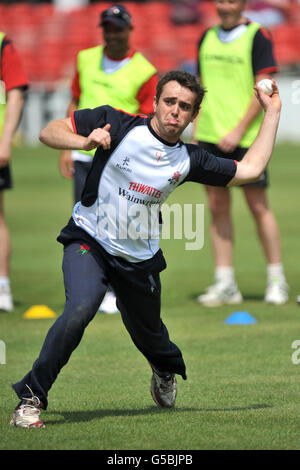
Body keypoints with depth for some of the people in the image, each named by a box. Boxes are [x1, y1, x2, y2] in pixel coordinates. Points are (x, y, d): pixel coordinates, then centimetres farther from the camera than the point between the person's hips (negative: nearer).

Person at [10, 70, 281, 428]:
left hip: (140, 258, 4)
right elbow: (48, 133, -9)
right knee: (81, 308, -30)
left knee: (148, 335, 18)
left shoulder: (188, 159, -2)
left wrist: (272, 114, 5)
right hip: (90, 241, -4)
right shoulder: (118, 125, -12)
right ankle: (30, 398, -19)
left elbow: (250, 170, 5)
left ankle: (167, 369, 58)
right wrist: (86, 141, -28)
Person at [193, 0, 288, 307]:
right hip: (210, 138, 5)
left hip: (245, 138, -5)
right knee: (217, 208, 4)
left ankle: (276, 281, 8)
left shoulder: (257, 37, -5)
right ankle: (225, 284, 7)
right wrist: (196, 131, 11)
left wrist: (239, 131, -15)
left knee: (258, 206, -2)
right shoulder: (207, 38, 13)